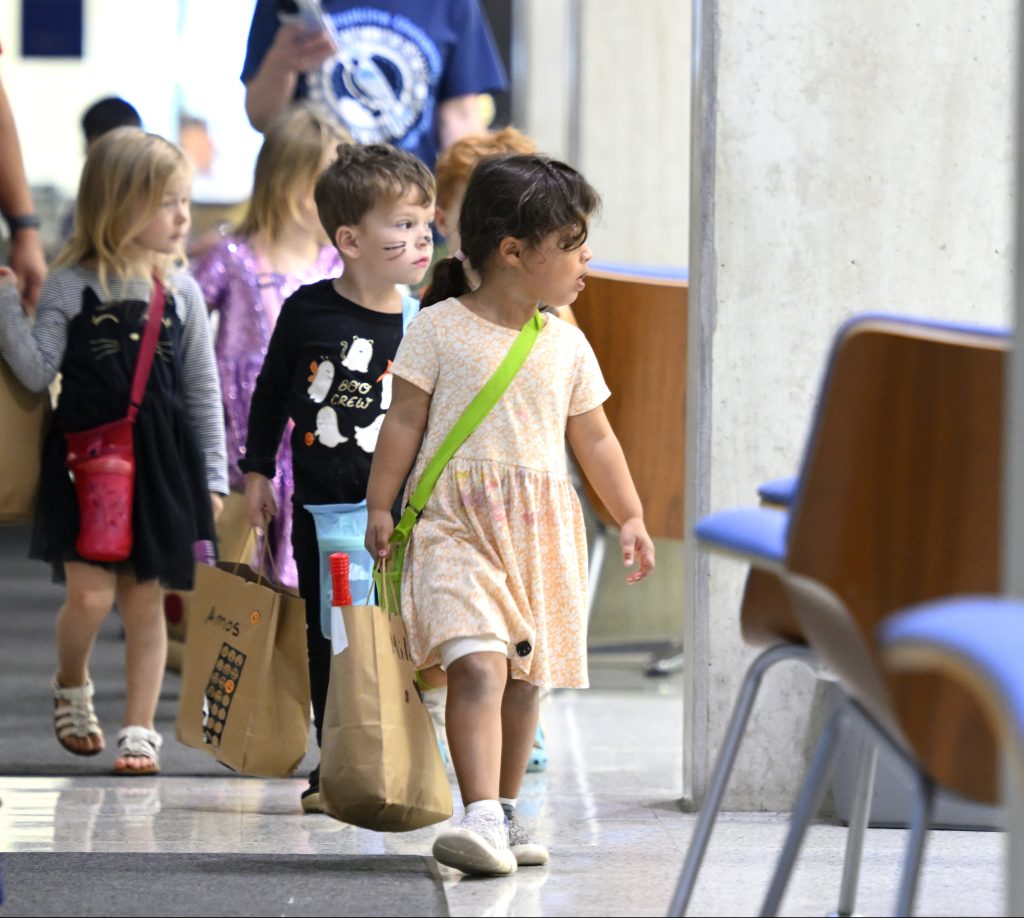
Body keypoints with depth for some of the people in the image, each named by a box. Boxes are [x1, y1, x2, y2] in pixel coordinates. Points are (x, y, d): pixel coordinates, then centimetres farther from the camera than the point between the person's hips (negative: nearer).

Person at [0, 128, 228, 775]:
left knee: (145, 600, 5)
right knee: (90, 594, -9)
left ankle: (141, 728, 11)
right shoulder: (72, 285, -3)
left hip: (162, 463, 3)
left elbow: (203, 391, 9)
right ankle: (72, 687, 20)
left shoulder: (182, 292, 5)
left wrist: (212, 477, 7)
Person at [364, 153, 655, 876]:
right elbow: (405, 423, 2)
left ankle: (505, 813, 26)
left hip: (540, 529, 5)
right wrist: (380, 508, 0)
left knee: (524, 678, 9)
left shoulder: (566, 345, 11)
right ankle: (482, 821, -29)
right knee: (478, 665, -21)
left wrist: (631, 518, 16)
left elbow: (595, 441, 18)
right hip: (456, 523, -5)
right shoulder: (439, 329, -2)